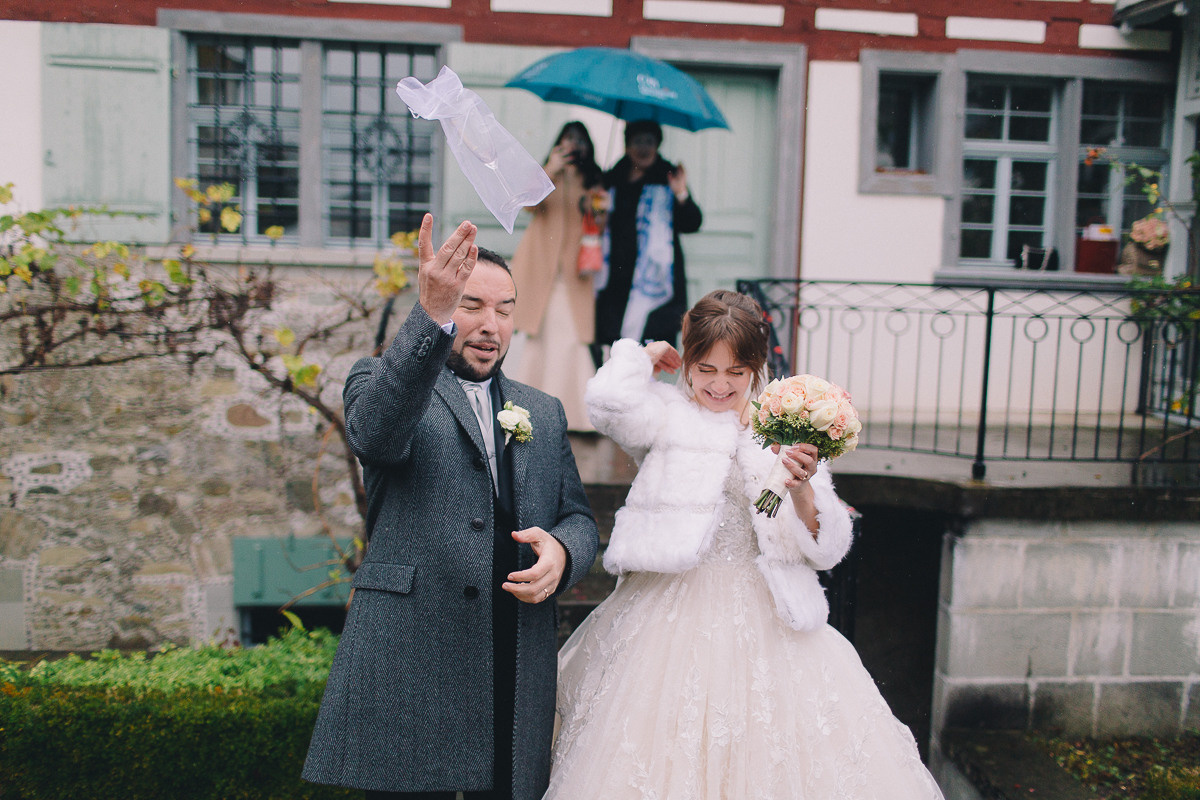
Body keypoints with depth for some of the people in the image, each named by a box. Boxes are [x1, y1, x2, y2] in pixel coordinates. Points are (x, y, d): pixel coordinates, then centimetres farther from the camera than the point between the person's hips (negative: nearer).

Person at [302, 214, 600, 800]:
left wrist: (561, 551, -10)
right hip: (409, 670, -4)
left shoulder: (544, 414, 17)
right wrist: (431, 318, -37)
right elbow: (375, 433, -21)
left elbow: (579, 517, 15)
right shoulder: (381, 380, 2)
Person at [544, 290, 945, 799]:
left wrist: (801, 491, -19)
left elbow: (826, 550, 2)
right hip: (673, 618, -2)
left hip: (763, 621, 2)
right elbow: (609, 399, -23)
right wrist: (647, 354, -2)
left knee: (767, 751, 3)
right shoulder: (667, 417, 1)